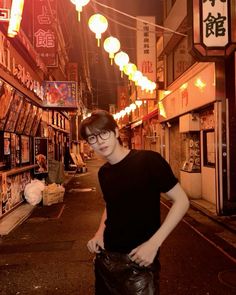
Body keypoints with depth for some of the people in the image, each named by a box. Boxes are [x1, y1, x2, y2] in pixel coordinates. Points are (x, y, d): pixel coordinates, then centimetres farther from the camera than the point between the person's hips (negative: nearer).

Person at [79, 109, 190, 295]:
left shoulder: (148, 161, -17)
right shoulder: (103, 172, 2)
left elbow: (181, 201, -14)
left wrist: (154, 243, -20)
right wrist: (100, 232, 1)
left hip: (138, 261, -6)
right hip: (105, 256, 6)